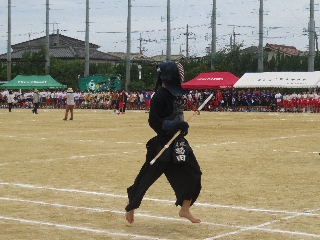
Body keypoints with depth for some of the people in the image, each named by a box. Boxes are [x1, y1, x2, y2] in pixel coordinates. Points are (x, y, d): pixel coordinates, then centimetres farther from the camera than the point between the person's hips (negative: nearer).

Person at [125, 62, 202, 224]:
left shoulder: (172, 95, 11)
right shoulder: (159, 97, -16)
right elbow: (154, 121, -24)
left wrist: (182, 126, 4)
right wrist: (178, 125, -26)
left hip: (177, 144, 9)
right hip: (162, 145, -9)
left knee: (191, 174, 6)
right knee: (147, 177, 1)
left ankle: (185, 209, 16)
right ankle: (131, 207, 20)